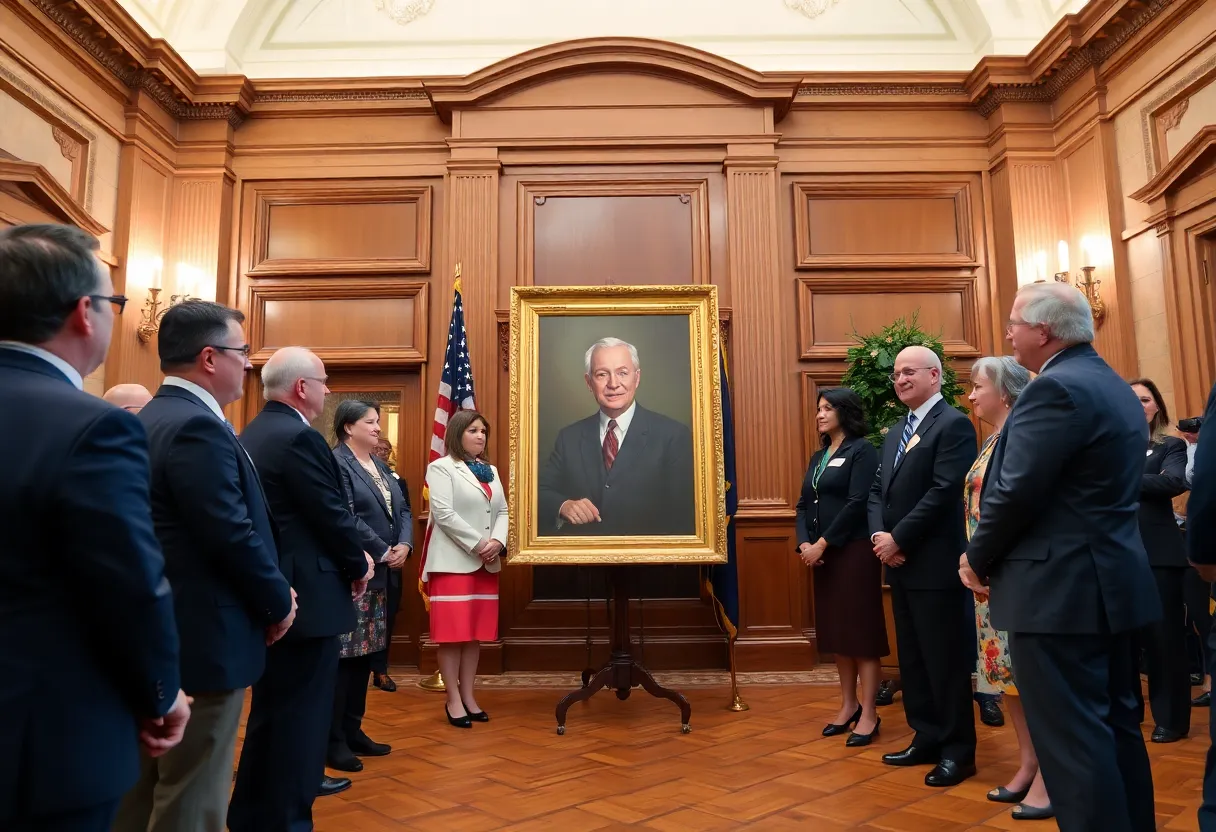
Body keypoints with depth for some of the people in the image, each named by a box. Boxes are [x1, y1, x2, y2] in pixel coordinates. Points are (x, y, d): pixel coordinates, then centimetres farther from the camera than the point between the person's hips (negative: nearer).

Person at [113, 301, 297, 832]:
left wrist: (268, 595, 13)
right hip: (203, 637, -10)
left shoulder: (148, 420, 10)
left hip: (160, 631, 10)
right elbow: (233, 535, -24)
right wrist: (279, 603, -8)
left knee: (145, 788, 22)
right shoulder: (197, 426, -21)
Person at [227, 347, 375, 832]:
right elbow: (333, 515, -19)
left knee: (271, 709, 22)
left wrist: (350, 558, 11)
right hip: (306, 596, -10)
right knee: (301, 714, 2)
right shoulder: (299, 437, -19)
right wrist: (359, 565, -2)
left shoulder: (251, 435, 11)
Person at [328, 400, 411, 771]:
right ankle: (333, 740, 7)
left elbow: (402, 508, 13)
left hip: (381, 573, 9)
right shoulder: (336, 462, -11)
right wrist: (383, 552, -14)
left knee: (365, 653, 13)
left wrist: (404, 545, -5)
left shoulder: (380, 464, 16)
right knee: (344, 655, -3)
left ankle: (353, 730, 23)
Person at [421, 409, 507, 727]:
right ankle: (453, 700, 7)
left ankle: (468, 695, 18)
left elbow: (502, 511, 11)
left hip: (486, 563, 6)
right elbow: (443, 513, -15)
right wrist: (477, 544, -17)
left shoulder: (491, 470, 16)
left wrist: (498, 541, -8)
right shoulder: (441, 468, -4)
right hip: (453, 562, -6)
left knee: (476, 632, 9)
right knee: (453, 632, -3)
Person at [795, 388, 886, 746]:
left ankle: (869, 714, 7)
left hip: (854, 551, -7)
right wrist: (804, 543, -5)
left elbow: (857, 503, -16)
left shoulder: (862, 450, -6)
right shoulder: (817, 457, 16)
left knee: (862, 630, -1)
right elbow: (804, 506, 11)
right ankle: (848, 705, 24)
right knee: (836, 630, 12)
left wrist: (822, 543, -16)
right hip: (822, 554, 7)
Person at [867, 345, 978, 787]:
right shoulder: (895, 432, 18)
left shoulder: (954, 424, -10)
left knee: (946, 658, 2)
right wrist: (879, 536, -5)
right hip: (900, 564, 9)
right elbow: (878, 490, 13)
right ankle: (928, 738, 27)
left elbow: (944, 492, -19)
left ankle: (958, 749, 15)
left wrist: (897, 538, -17)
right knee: (912, 657, 15)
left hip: (936, 564, -9)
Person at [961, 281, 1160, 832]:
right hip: (1114, 582, 10)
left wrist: (978, 559, -5)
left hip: (1061, 590, -10)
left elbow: (1017, 492, -22)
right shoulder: (1116, 388, 14)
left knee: (1072, 739, -1)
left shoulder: (1055, 389, -17)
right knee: (1117, 725, 19)